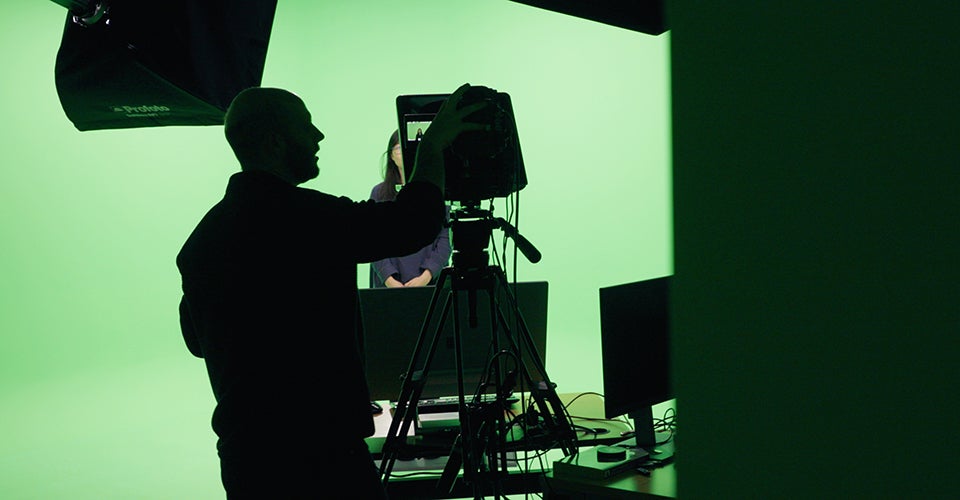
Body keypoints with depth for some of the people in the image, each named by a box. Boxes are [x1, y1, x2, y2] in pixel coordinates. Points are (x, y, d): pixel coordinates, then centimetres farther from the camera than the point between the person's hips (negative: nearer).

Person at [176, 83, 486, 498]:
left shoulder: (204, 234, 8)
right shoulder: (301, 215, -16)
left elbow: (195, 338, 18)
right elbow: (413, 224, -17)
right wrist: (434, 144, -2)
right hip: (320, 449, -8)